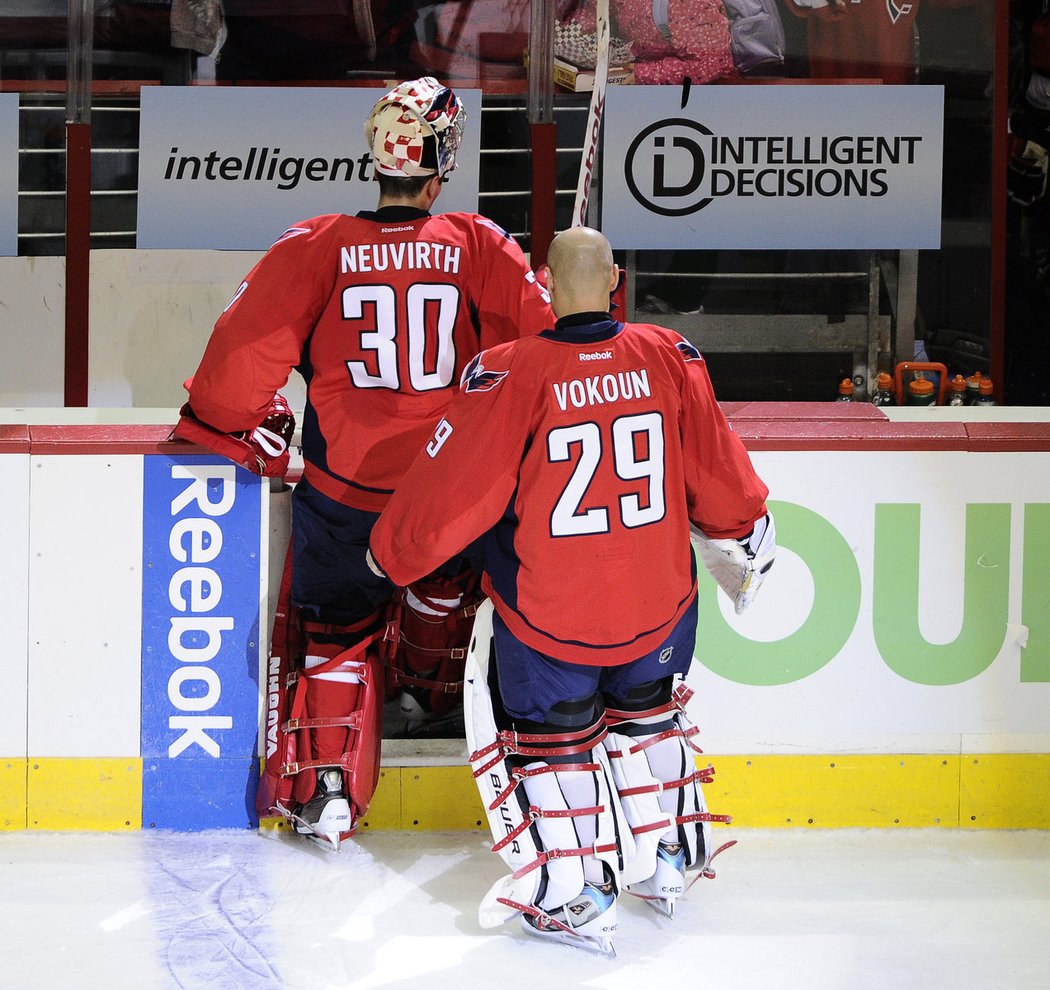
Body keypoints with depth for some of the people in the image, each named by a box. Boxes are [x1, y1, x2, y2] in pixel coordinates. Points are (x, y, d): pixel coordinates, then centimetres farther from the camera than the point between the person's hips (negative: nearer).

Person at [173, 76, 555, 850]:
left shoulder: (315, 248, -9)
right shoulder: (482, 249, -8)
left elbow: (250, 346, -8)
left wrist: (234, 424, 9)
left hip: (341, 492, -1)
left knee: (336, 628, 12)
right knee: (444, 581, 33)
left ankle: (323, 783, 1)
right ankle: (428, 694, 50)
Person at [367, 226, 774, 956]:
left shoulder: (510, 376, -17)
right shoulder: (670, 358, -6)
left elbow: (451, 488, -10)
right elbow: (717, 469, 5)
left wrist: (391, 558, 7)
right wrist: (746, 546, 23)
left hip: (549, 620, -4)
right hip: (659, 609, 4)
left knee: (552, 732, 17)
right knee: (646, 710, 29)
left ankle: (575, 901, 15)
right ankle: (666, 864, 39)